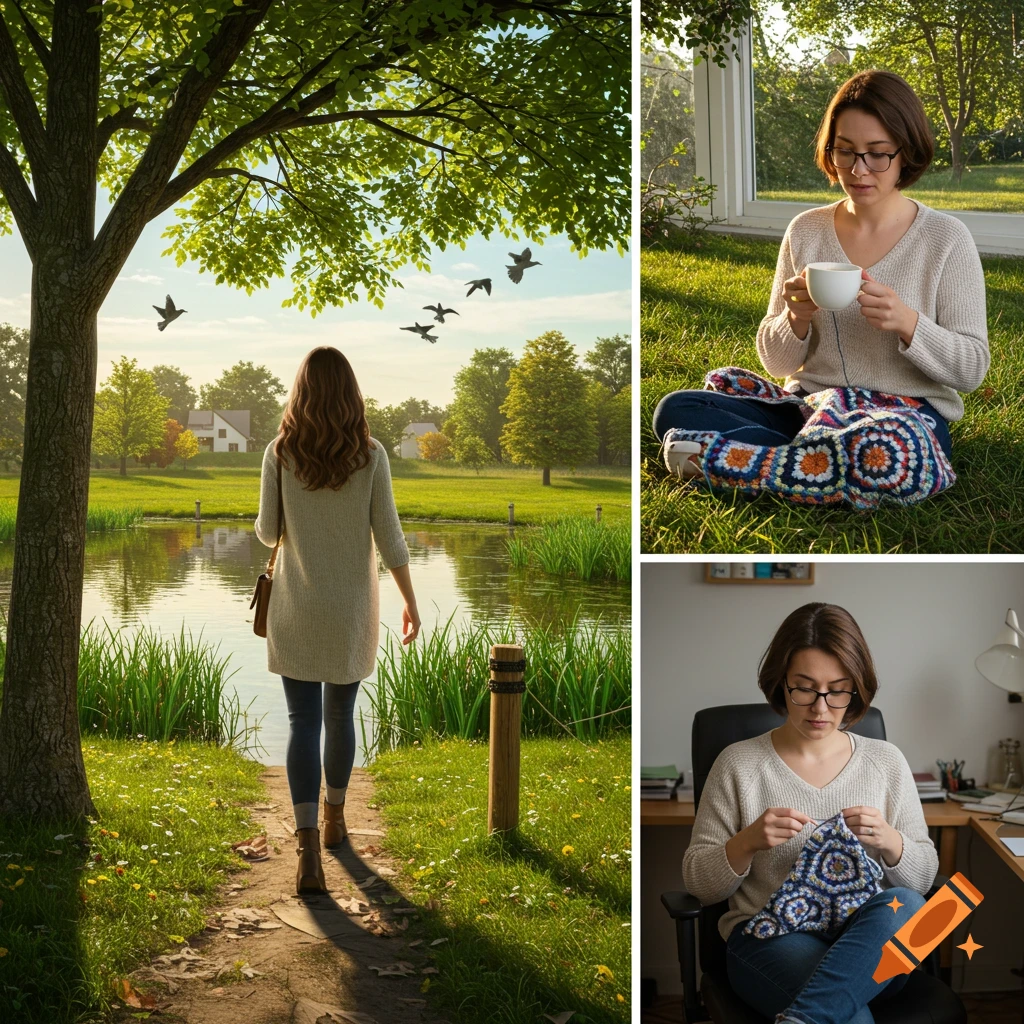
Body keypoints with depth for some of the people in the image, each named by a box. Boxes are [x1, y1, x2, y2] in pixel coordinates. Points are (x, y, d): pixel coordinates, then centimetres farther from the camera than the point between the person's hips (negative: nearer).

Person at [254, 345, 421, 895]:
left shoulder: (279, 453, -9)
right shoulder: (370, 454, -10)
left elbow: (267, 533, -2)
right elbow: (389, 537, -8)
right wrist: (410, 602, 4)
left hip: (296, 607, -1)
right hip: (351, 607, 1)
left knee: (304, 721, 1)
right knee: (341, 714, 19)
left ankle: (308, 851, -12)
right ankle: (334, 817, 37)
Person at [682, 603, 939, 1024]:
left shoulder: (886, 761, 10)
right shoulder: (738, 764, 3)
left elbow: (923, 876, 12)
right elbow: (698, 883, 5)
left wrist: (889, 841, -11)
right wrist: (747, 842, -16)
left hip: (869, 944, 5)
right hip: (769, 937, -5)